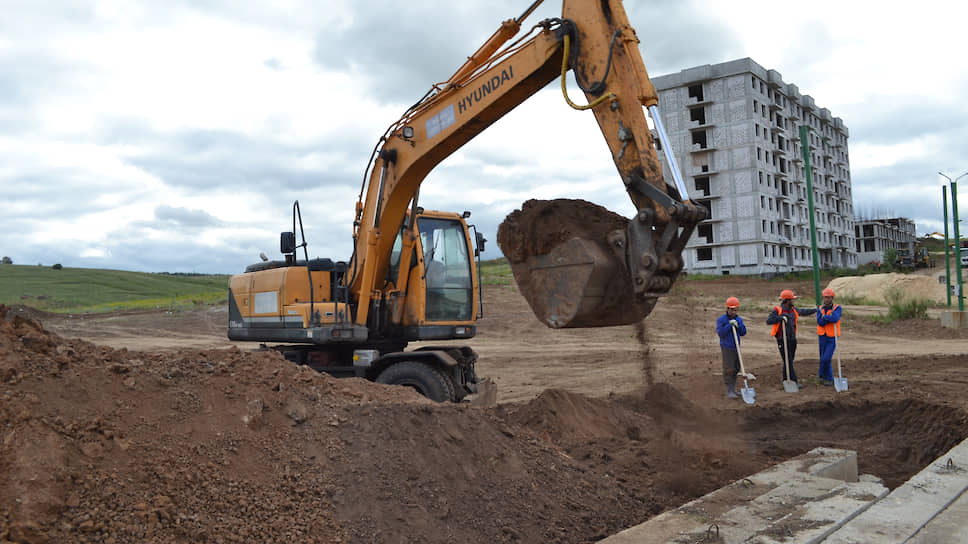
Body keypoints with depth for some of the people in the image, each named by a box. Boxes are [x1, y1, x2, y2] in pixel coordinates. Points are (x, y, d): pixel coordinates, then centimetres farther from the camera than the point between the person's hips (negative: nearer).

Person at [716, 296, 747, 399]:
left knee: (736, 369, 11)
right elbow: (720, 333, -17)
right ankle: (729, 392, -6)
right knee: (728, 370, -9)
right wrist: (729, 325, -22)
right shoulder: (721, 320, -8)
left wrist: (738, 325, -15)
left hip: (736, 348, 6)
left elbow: (743, 333, 0)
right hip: (726, 348, -6)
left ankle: (733, 389, 22)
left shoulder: (739, 319, 7)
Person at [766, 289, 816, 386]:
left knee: (790, 360, 12)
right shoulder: (777, 310, -11)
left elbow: (803, 312, 29)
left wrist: (815, 310, 37)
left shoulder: (793, 310, 10)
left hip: (792, 339, 7)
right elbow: (768, 321, -19)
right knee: (787, 361, -7)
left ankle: (786, 379, 23)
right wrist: (780, 317, -29)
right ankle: (794, 381, -6)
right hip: (782, 340, -7)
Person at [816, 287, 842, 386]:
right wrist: (830, 317, -20)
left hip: (832, 338, -4)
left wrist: (824, 316, -14)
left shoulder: (837, 308, -7)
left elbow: (835, 318, -27)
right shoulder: (820, 309, 4)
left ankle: (822, 375, 8)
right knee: (825, 359, 9)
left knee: (826, 358, -12)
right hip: (822, 337, 4)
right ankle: (829, 379, 23)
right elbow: (820, 322, -12)